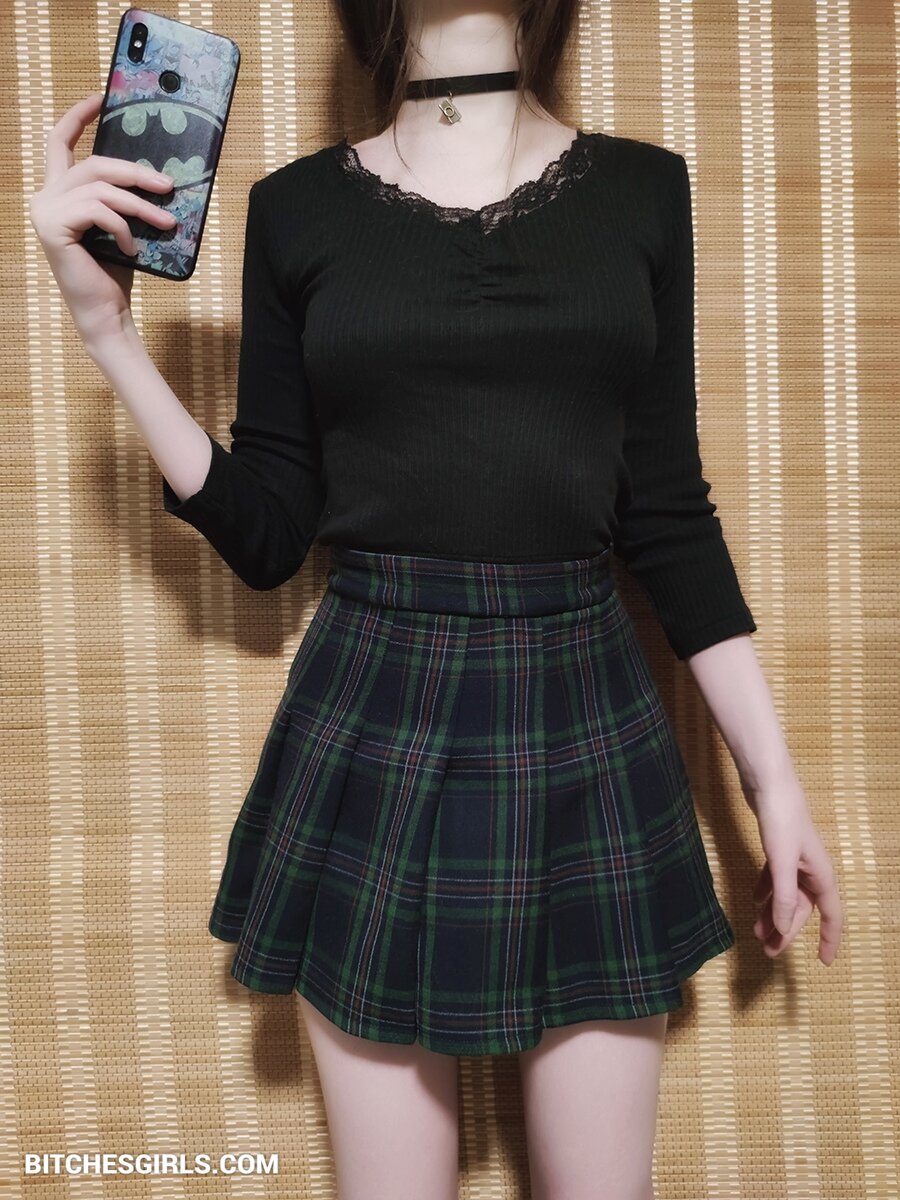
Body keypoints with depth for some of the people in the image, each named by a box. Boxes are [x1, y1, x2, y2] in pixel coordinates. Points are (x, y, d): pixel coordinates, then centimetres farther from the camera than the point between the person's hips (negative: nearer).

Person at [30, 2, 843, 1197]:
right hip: (372, 730, 0)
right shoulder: (298, 206, 3)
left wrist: (775, 775, 6)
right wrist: (108, 327, -7)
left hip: (590, 720, 1)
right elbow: (267, 534, 2)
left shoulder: (642, 188, 5)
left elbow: (668, 510, 6)